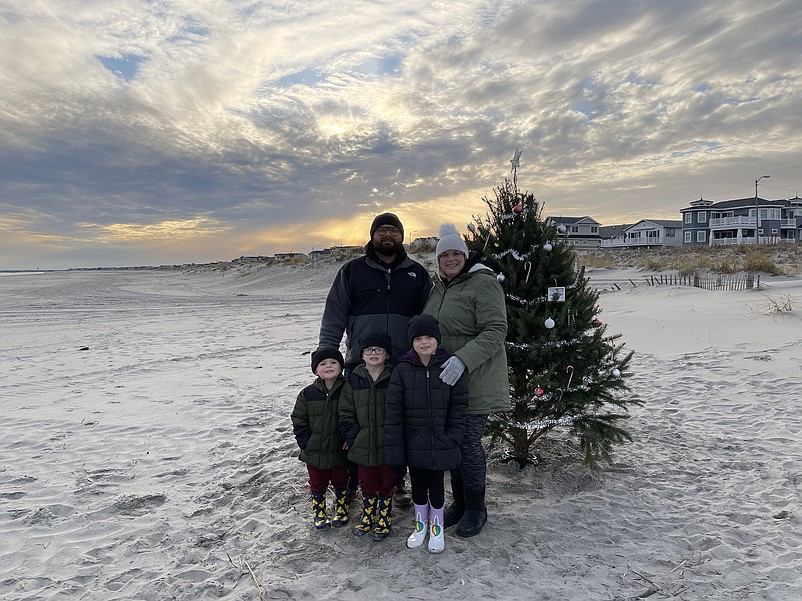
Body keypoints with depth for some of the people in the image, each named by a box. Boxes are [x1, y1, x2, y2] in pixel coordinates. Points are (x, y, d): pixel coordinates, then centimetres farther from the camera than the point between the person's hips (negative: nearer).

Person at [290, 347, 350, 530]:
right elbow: (299, 421, -2)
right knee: (317, 485, 17)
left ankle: (341, 510, 41)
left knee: (341, 483, 19)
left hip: (340, 452, -1)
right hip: (315, 453, 1)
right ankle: (318, 514, 38)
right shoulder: (308, 394, -9)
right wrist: (306, 444, -8)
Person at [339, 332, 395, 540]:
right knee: (367, 484, 17)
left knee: (386, 484, 13)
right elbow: (346, 414, 3)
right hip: (363, 445, 2)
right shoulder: (354, 380, -1)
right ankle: (367, 515, 37)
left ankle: (385, 518, 32)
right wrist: (353, 437, -5)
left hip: (387, 445, -2)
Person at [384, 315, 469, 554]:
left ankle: (437, 527, 34)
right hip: (413, 443, 1)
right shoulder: (402, 370, -6)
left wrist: (452, 439, -8)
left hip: (441, 443, -1)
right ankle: (420, 524, 38)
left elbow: (459, 407, -3)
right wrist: (393, 446, -7)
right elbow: (393, 411, -4)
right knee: (418, 485, 15)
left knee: (436, 485, 11)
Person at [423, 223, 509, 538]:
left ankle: (476, 509, 21)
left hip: (474, 381, -7)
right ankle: (459, 503, 32)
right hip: (443, 380, 7)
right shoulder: (436, 287, 13)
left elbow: (495, 331, -19)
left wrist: (463, 359, -30)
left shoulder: (483, 284, -11)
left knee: (469, 443, 0)